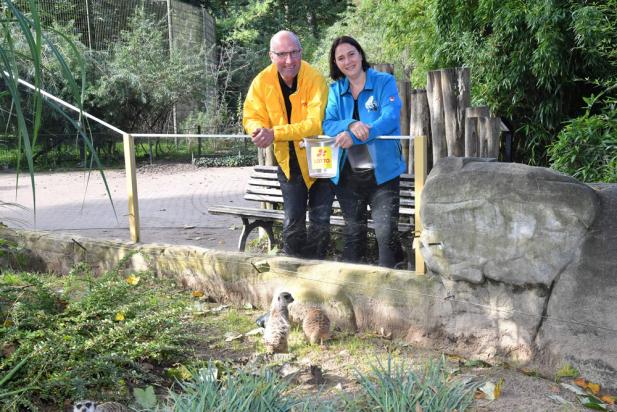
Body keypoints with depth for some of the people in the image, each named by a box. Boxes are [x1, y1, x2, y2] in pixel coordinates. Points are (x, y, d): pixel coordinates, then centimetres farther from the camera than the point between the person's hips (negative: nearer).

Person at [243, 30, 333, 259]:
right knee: (292, 222, 9)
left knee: (320, 221, 4)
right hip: (289, 162, 3)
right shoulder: (262, 82, -10)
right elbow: (251, 117, -4)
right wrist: (259, 130, -29)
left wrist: (275, 133, -37)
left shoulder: (315, 79, -22)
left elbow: (315, 124, -30)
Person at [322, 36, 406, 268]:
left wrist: (353, 136, -28)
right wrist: (350, 125, -24)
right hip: (347, 173, 4)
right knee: (353, 232, 14)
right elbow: (327, 124, -2)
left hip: (382, 171, -4)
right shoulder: (335, 89, 9)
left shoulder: (384, 82, -2)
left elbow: (390, 118, -16)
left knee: (386, 232, -8)